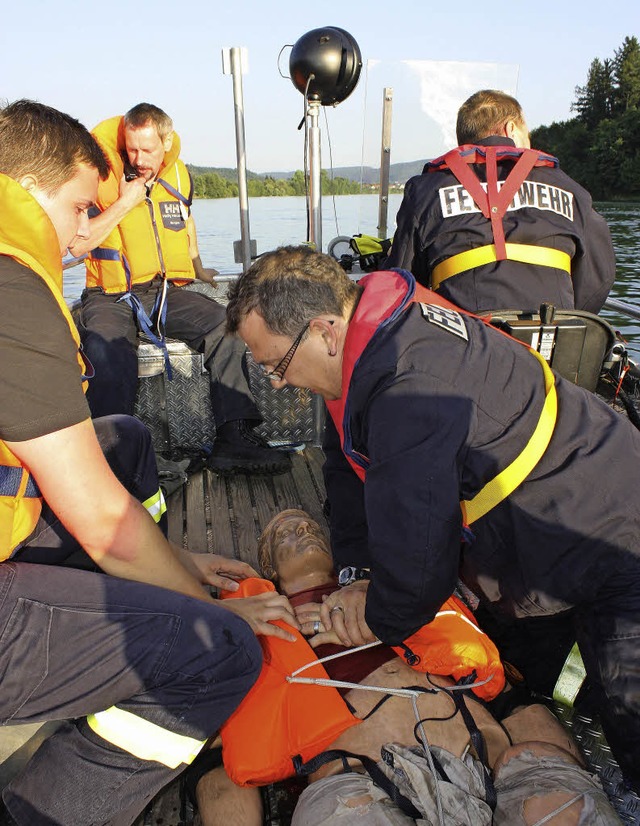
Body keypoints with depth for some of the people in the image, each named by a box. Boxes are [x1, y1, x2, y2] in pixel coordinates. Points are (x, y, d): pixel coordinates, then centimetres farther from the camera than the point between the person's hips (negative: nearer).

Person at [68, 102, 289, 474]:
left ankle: (235, 437, -24)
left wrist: (198, 268, 41)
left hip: (167, 290, 4)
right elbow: (78, 244, -6)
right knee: (111, 359, -35)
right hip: (111, 296, -3)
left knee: (227, 326, -22)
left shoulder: (180, 174, 12)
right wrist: (124, 204, -11)